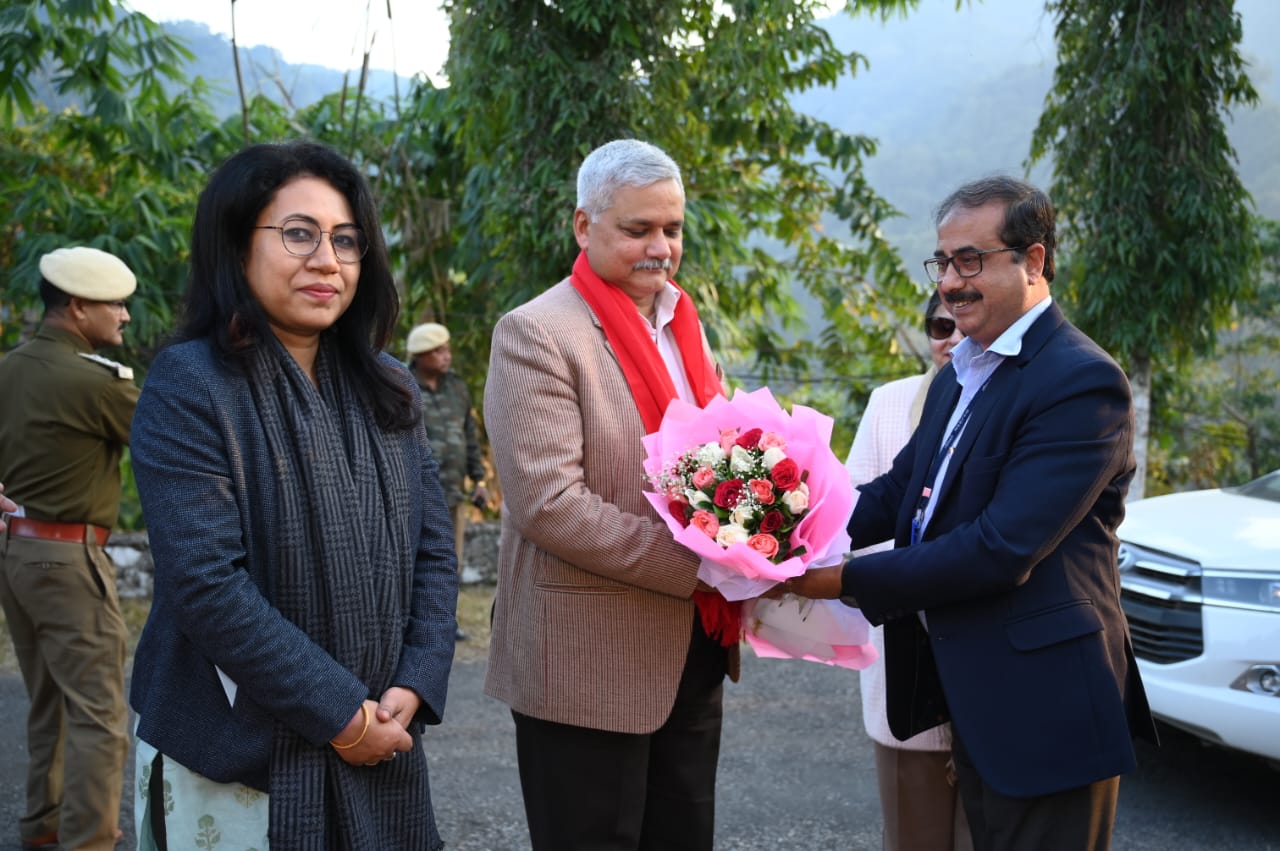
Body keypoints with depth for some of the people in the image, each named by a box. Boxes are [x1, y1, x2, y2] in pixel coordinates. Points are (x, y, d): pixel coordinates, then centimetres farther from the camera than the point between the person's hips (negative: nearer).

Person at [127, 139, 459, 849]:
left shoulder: (388, 391, 6)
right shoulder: (189, 386, -12)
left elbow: (434, 549, 5)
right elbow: (206, 582, -20)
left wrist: (412, 689, -9)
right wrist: (343, 714, -17)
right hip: (230, 764, -5)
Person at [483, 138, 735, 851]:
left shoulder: (684, 326, 12)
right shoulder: (538, 335, -12)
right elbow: (549, 504, -20)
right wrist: (697, 567, -20)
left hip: (693, 651, 7)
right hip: (588, 664, -7)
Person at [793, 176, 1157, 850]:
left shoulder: (1081, 381, -19)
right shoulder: (959, 377, 12)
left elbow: (1001, 549, -25)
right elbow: (898, 493, 8)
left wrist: (847, 582, -22)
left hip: (1040, 705, -8)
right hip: (970, 697, 9)